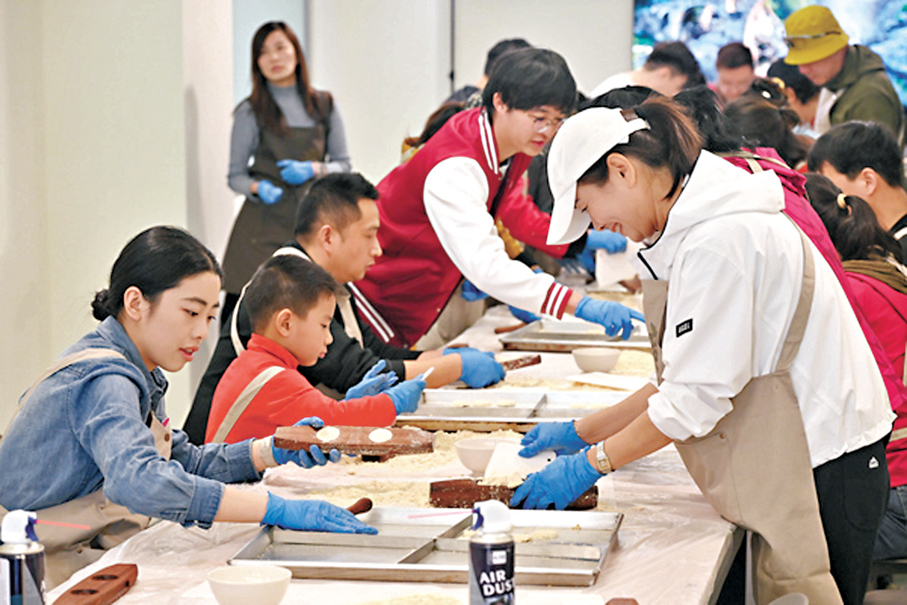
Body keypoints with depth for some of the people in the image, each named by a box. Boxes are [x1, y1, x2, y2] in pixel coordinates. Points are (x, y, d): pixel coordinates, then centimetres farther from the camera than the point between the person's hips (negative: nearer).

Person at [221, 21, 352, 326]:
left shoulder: (324, 106, 11)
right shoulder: (251, 112, 5)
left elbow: (343, 163, 13)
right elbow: (235, 176, 6)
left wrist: (313, 169, -6)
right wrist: (259, 187, -15)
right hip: (263, 224, -2)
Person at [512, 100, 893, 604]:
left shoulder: (717, 241, -19)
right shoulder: (688, 230, 13)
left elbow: (697, 396, -18)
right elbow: (681, 380, 18)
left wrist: (591, 463, -9)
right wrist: (581, 432, 17)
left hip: (819, 464, -10)